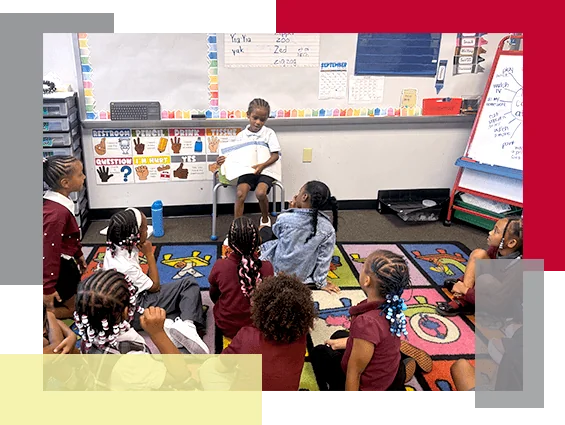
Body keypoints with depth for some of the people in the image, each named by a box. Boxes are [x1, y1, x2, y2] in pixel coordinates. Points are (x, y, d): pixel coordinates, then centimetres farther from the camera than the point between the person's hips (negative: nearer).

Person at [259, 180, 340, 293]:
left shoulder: (285, 217, -24)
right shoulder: (328, 228, -21)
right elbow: (324, 258, -12)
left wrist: (290, 210, 3)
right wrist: (321, 282, 1)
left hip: (277, 268, -2)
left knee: (264, 230, 20)